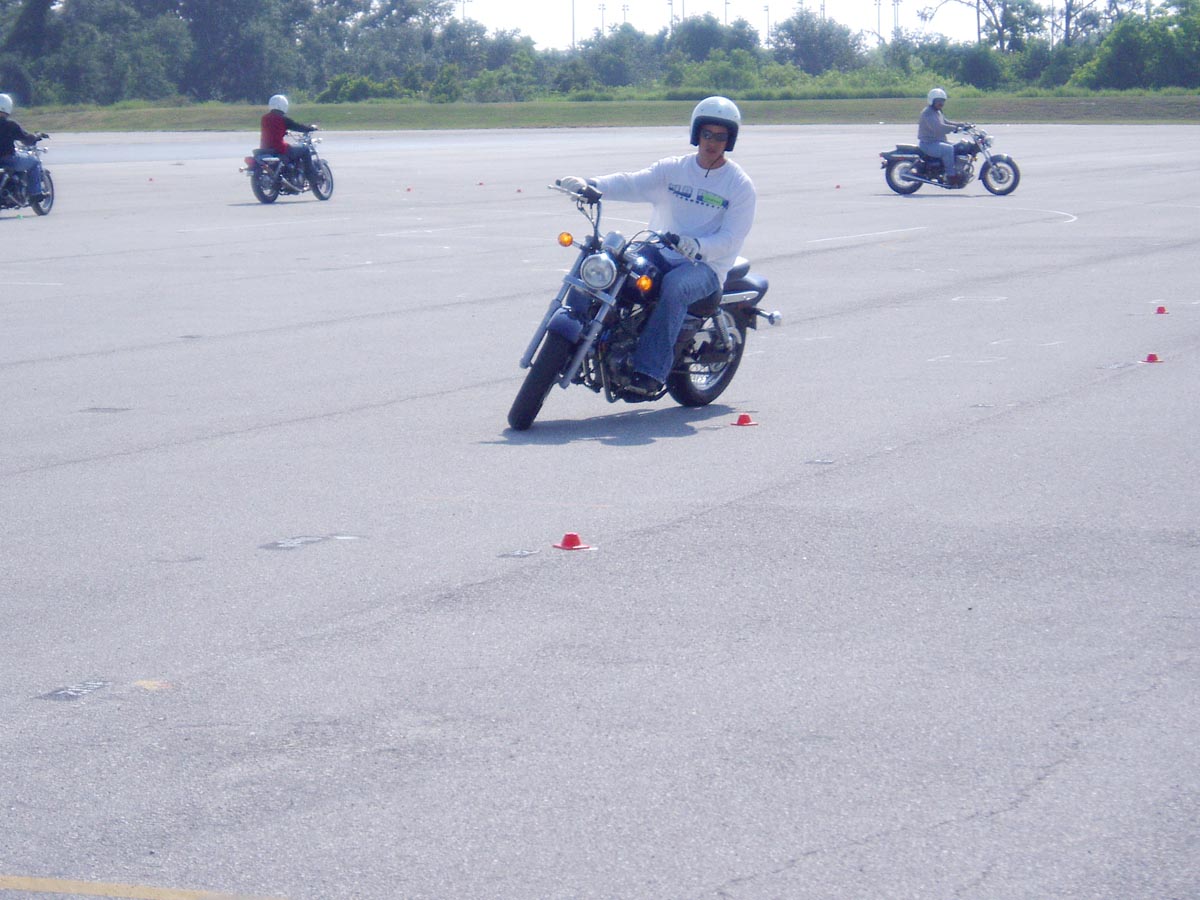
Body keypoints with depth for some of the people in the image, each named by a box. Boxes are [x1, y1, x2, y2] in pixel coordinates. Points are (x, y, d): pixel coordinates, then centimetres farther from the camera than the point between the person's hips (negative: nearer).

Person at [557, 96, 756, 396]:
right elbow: (633, 183, -5)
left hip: (706, 266, -4)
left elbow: (731, 238, -11)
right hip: (660, 256, 4)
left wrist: (698, 246, -32)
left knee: (674, 287, -38)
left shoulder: (740, 185, 0)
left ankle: (650, 372, -40)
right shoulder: (673, 169, 10)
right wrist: (590, 185, -24)